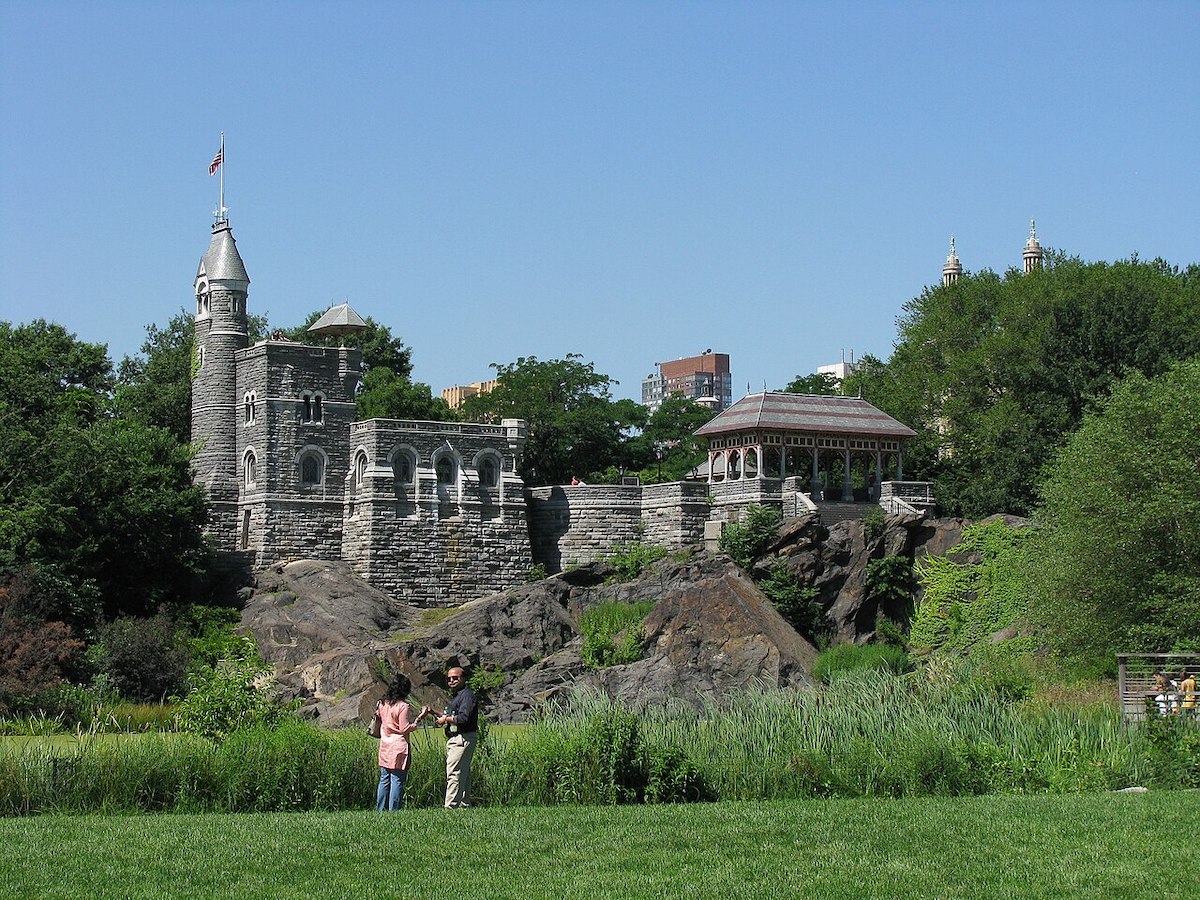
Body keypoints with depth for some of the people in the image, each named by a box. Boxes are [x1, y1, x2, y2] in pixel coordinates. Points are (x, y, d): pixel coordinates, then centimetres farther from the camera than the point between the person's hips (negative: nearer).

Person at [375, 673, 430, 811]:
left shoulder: (383, 704, 7)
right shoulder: (403, 706, -13)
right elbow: (405, 729, -14)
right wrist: (420, 717, -10)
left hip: (385, 747, 7)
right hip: (399, 748, -7)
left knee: (384, 779, 11)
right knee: (397, 780, -3)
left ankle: (380, 810, 13)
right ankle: (393, 810, -3)